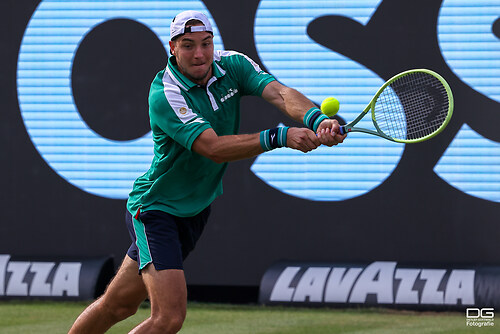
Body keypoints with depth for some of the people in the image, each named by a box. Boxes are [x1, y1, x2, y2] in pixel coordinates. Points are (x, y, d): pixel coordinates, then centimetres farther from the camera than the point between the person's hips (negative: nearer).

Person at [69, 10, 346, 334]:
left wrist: (317, 119, -42)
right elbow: (213, 147, -34)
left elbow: (281, 94, -20)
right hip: (157, 208, -7)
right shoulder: (164, 95, -24)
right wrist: (279, 137, -44)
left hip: (197, 209, 7)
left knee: (119, 305, 14)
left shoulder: (232, 65, -6)